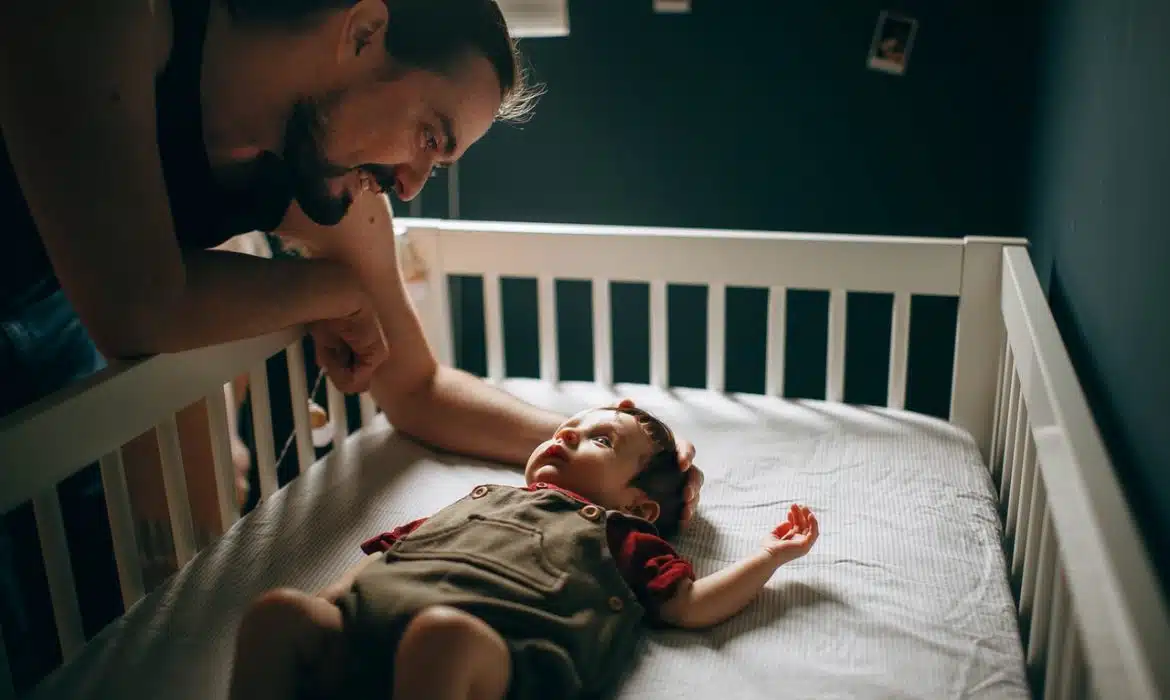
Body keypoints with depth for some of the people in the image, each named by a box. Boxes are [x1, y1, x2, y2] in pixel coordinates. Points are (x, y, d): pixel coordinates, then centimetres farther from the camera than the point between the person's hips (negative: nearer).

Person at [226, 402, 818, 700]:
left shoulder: (619, 534, 29)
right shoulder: (484, 498, 41)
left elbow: (693, 605, 20)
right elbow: (387, 550, 36)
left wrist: (771, 556, 21)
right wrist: (322, 607, 22)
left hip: (485, 639, -5)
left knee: (443, 632, -39)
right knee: (278, 609, -19)